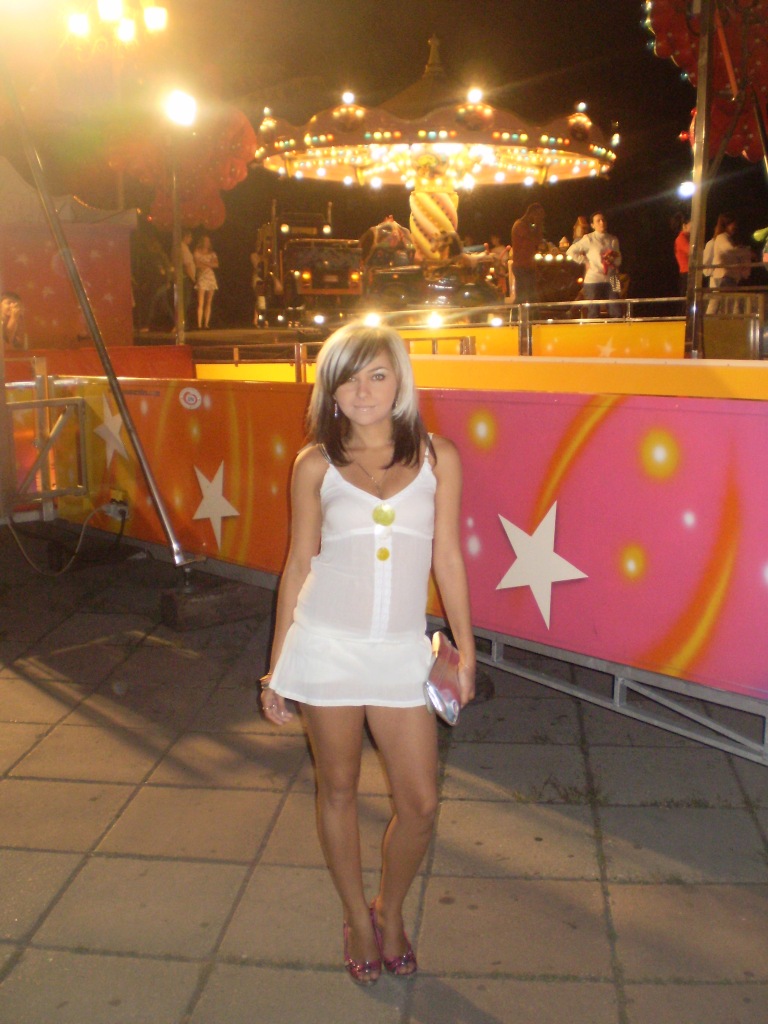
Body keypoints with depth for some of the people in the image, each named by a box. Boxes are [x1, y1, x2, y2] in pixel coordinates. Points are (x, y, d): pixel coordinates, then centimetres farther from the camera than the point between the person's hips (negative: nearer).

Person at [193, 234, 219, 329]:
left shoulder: (212, 253, 15)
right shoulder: (197, 252, 4)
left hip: (211, 276, 4)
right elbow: (195, 265, -6)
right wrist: (208, 264, -4)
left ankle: (206, 324, 4)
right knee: (200, 303, -12)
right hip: (201, 277, -4)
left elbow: (216, 264, 1)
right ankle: (199, 324, -15)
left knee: (209, 303, 1)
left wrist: (204, 264, -7)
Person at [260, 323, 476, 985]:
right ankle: (358, 919, 36)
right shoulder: (315, 465, 0)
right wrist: (276, 667, 7)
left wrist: (465, 650, 6)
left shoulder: (438, 458, 0)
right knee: (338, 789, 13)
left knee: (421, 801, 5)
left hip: (401, 650, 1)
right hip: (326, 645, 0)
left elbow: (448, 558, 4)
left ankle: (391, 912, 35)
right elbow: (299, 564, 5)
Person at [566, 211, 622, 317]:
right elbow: (571, 252, -3)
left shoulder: (613, 240, 12)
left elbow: (618, 261, 17)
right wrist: (585, 262, -5)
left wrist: (614, 258, -6)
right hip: (593, 280, -4)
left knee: (616, 313, -1)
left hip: (611, 280, 4)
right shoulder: (588, 239, -2)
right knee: (593, 314, -1)